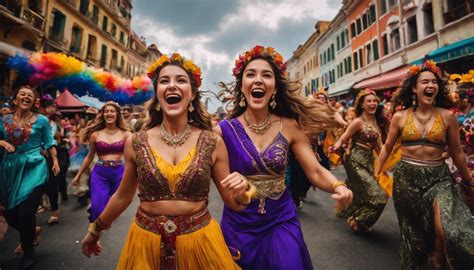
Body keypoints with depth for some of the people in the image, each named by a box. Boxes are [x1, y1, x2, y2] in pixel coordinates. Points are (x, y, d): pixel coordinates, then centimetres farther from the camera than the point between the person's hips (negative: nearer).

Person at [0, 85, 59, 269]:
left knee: (26, 212, -7)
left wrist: (55, 161, 0)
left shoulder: (41, 120, 0)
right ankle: (34, 231, 39)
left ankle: (28, 253, 15)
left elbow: (49, 142, 5)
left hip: (33, 168, -4)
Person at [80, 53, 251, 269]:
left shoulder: (213, 143, -11)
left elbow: (232, 202, -3)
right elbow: (123, 196, 7)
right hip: (146, 241, 1)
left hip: (199, 241, 0)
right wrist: (95, 230, 19)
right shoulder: (135, 143, -8)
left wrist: (242, 193, -25)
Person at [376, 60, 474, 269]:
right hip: (406, 176, 0)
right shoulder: (400, 117, -3)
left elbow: (457, 153, 7)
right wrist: (376, 173, 10)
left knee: (447, 228, -17)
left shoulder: (447, 117, -2)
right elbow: (387, 147, 7)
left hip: (438, 177, 0)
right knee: (412, 229, 14)